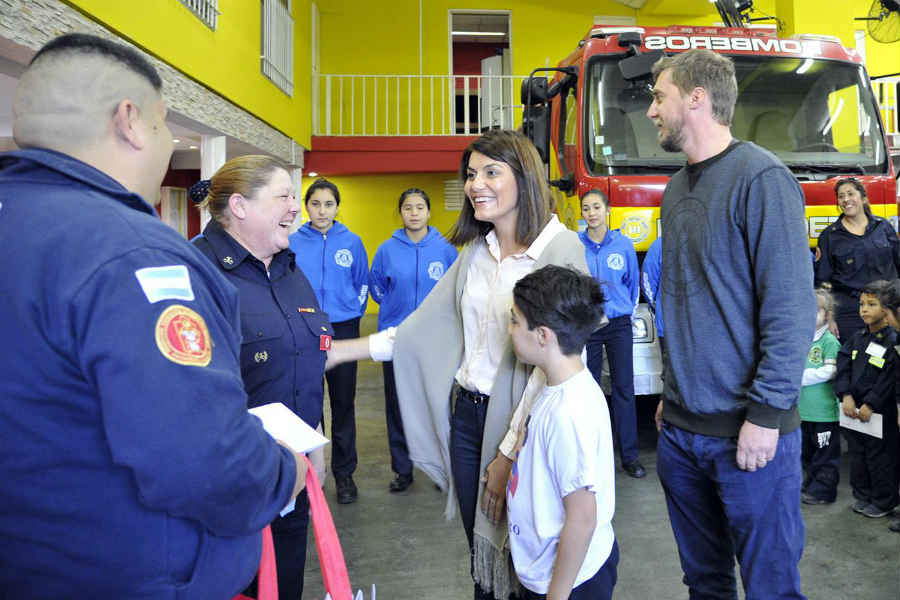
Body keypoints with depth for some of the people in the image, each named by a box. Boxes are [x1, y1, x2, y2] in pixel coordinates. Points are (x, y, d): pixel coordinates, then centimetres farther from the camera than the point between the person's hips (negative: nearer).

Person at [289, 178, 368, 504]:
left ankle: (344, 473, 20)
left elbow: (362, 282, 11)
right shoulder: (293, 242, 1)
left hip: (343, 330, 0)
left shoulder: (351, 242, 2)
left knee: (343, 403, 7)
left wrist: (354, 311, 2)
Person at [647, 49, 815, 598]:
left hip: (746, 431, -7)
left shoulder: (760, 178, -12)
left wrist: (766, 414, -18)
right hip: (681, 427, 7)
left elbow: (792, 307, -16)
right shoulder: (678, 188, 12)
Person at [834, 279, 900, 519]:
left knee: (880, 457, 6)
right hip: (853, 409, 6)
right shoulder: (857, 338, 7)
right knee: (856, 454, 16)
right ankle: (862, 496, 31)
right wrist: (846, 396, -8)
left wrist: (870, 404, -17)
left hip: (880, 412, -6)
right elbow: (843, 366, 4)